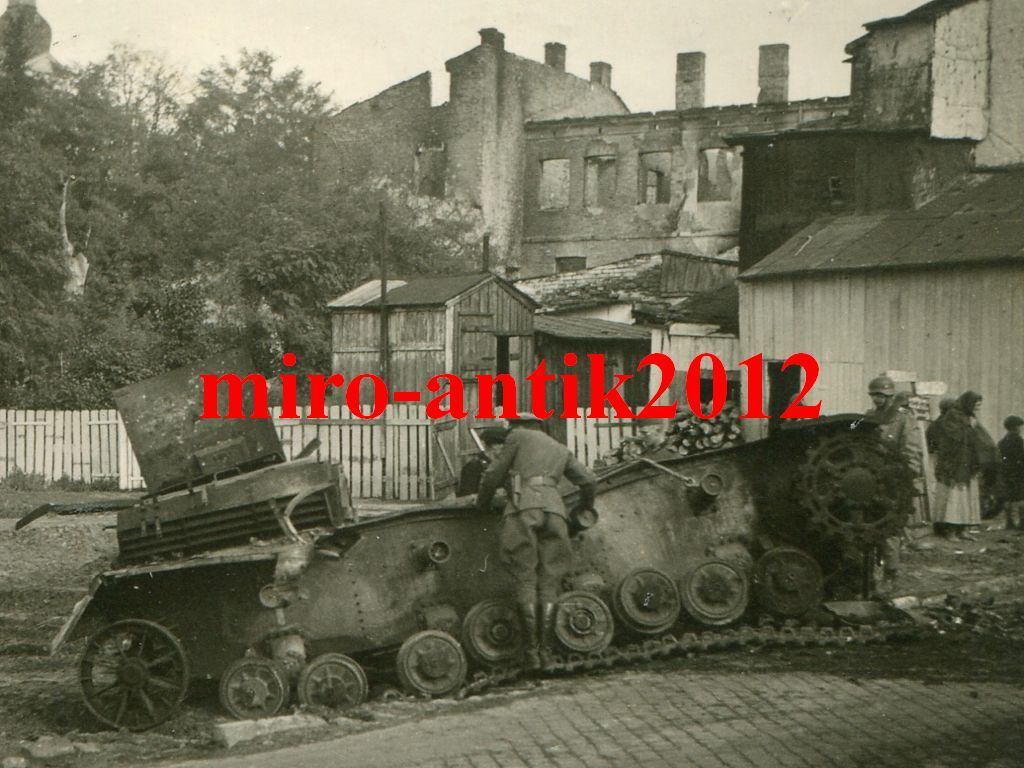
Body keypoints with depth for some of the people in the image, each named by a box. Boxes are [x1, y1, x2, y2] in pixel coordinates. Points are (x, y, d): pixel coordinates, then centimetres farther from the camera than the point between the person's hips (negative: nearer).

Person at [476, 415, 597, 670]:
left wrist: (481, 504, 34)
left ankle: (531, 649, -8)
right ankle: (544, 648, -4)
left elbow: (494, 475, 17)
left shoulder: (519, 436, 20)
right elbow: (589, 481, 25)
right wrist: (586, 507, 46)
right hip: (554, 511, 3)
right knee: (549, 582, 5)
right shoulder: (562, 451, 31)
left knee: (525, 579, -2)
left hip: (523, 509, -3)